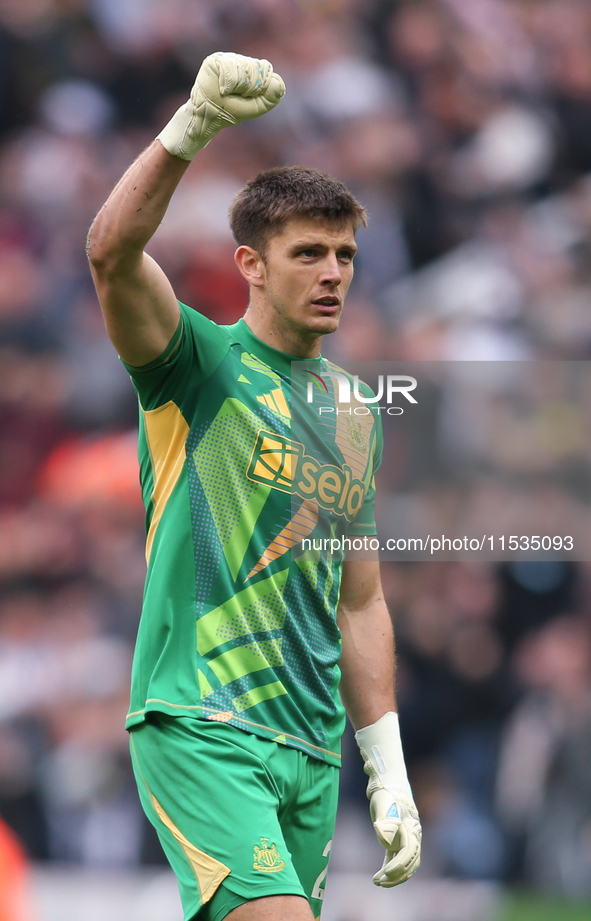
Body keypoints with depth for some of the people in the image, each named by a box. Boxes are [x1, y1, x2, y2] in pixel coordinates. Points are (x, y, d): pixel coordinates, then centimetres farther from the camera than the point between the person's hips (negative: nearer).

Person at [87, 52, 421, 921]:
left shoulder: (355, 411, 17)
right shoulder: (200, 365, -1)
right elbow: (113, 253, -22)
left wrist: (388, 772, 16)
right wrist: (194, 124, -34)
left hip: (313, 749, 6)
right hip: (198, 724, -6)